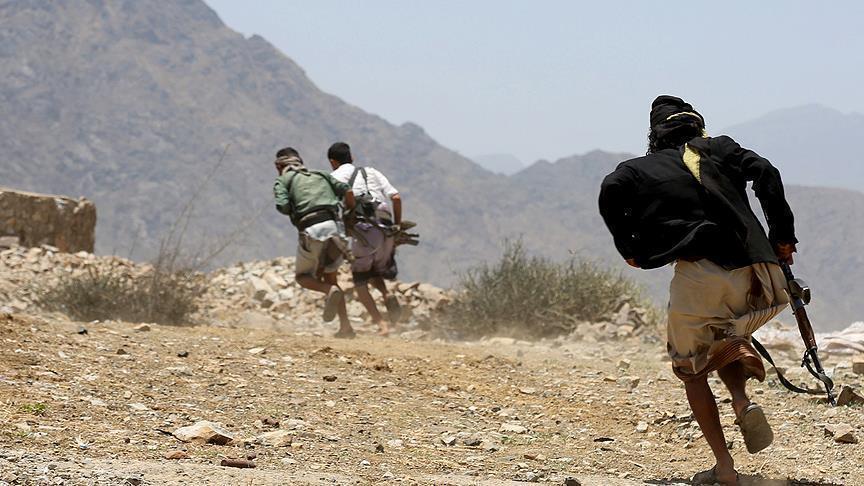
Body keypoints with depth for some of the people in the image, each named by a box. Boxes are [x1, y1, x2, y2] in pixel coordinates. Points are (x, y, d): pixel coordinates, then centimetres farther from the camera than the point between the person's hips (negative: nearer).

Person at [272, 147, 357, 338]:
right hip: (335, 226, 4)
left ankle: (331, 291, -13)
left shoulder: (282, 181, 14)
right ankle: (346, 326, 8)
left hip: (311, 231, -4)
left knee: (302, 276, 17)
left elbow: (283, 206, -5)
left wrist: (296, 213, 15)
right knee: (329, 277, 20)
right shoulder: (321, 175, 25)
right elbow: (347, 191, 12)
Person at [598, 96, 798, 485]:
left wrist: (628, 248, 8)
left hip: (697, 273, -3)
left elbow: (611, 192, -3)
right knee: (721, 342, 30)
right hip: (752, 273, 3)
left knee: (690, 367, 16)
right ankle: (743, 401, -3)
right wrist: (783, 235, 6)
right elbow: (765, 173, 5)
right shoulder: (718, 149, 21)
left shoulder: (639, 168, 17)